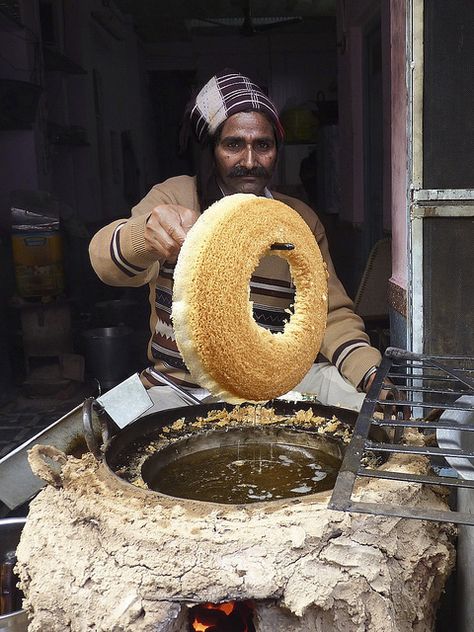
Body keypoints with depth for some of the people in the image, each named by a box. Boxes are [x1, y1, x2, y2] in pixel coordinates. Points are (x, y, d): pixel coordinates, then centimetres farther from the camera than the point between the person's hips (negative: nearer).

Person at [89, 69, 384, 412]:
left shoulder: (301, 220, 5)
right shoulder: (175, 197, -4)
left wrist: (371, 369, -19)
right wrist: (146, 233, -47)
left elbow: (332, 314, 2)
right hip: (181, 389, -1)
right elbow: (107, 260, -22)